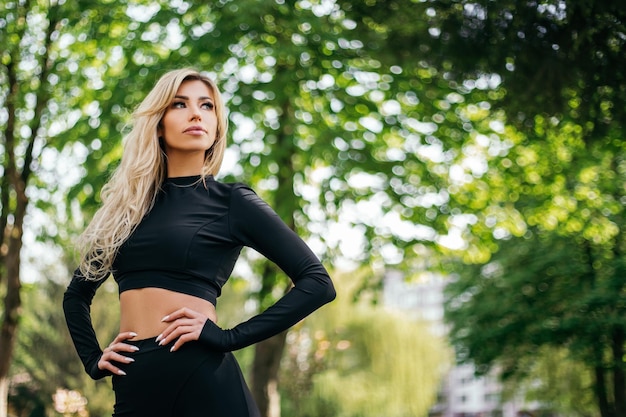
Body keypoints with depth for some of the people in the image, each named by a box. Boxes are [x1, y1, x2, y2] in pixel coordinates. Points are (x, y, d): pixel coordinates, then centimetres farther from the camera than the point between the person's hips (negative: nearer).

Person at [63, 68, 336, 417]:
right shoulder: (127, 205, 14)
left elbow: (317, 282, -7)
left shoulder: (231, 202, 1)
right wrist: (93, 359, 10)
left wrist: (229, 337, -12)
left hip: (202, 379, -4)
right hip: (133, 384, 4)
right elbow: (77, 293, 25)